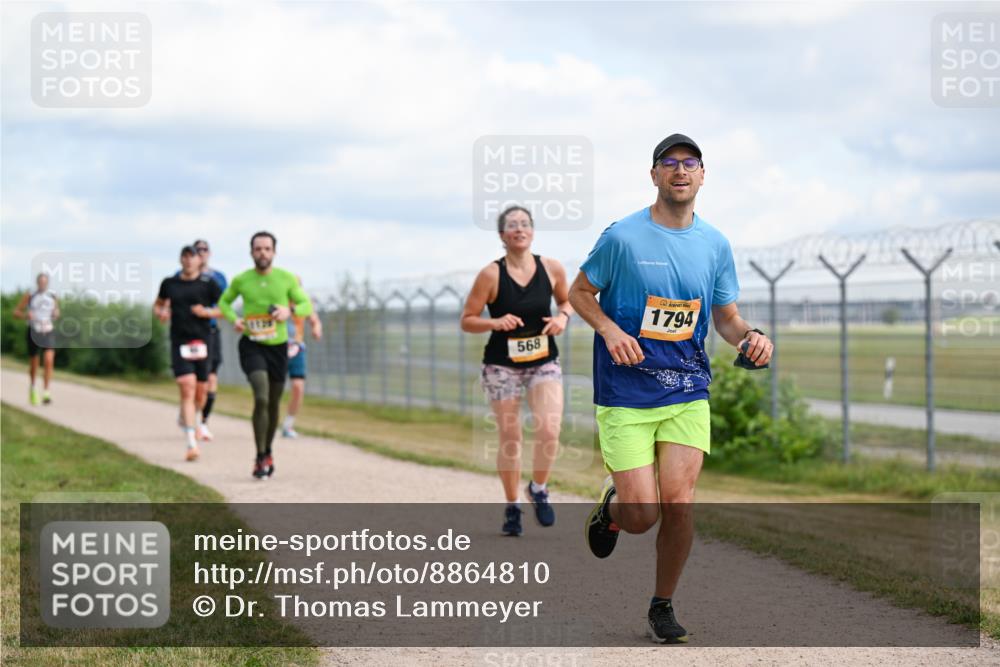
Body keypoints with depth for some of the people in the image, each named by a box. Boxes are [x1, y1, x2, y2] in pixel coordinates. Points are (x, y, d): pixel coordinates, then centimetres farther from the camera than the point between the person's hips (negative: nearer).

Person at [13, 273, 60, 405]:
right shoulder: (29, 296, -3)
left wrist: (56, 314, -3)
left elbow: (56, 313, 21)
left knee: (49, 361, -16)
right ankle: (32, 387, 36)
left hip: (48, 332, 1)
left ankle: (45, 393, -16)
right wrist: (26, 315, -20)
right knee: (34, 364, 8)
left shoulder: (52, 297, 5)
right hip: (33, 331, -1)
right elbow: (16, 312, 0)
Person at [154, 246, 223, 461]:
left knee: (201, 391, 8)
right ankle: (191, 444, -17)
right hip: (179, 342, -1)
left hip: (202, 341, 1)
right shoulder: (169, 283, 8)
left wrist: (207, 312, -14)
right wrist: (160, 313, 1)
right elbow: (158, 304, 24)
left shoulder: (208, 283, 2)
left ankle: (186, 418, 43)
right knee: (187, 388, -14)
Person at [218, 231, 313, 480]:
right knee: (261, 398, -21)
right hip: (251, 345, -2)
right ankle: (261, 458, -13)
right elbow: (224, 302, 12)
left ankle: (267, 452, 35)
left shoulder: (287, 278, -4)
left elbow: (307, 306, 3)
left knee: (274, 404, 12)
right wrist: (234, 319, -8)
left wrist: (289, 311, -19)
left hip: (278, 346, 2)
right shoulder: (241, 280, -4)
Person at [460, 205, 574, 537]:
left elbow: (567, 300, 14)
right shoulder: (491, 275, -12)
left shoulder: (552, 268, -5)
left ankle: (539, 489, 14)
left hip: (544, 362, 2)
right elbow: (467, 320, -7)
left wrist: (563, 317, -8)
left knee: (549, 431, -14)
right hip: (502, 366, -1)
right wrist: (496, 323, -25)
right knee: (509, 440, 3)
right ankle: (512, 506, 23)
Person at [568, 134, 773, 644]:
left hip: (688, 392, 3)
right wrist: (610, 330, -14)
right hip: (625, 395, -3)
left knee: (678, 503, -7)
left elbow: (725, 316, 14)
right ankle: (610, 506, 30)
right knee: (642, 515, -8)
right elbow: (579, 291, 4)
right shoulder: (623, 236, -7)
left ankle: (663, 605, 15)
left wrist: (750, 336, -8)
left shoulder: (715, 244, 6)